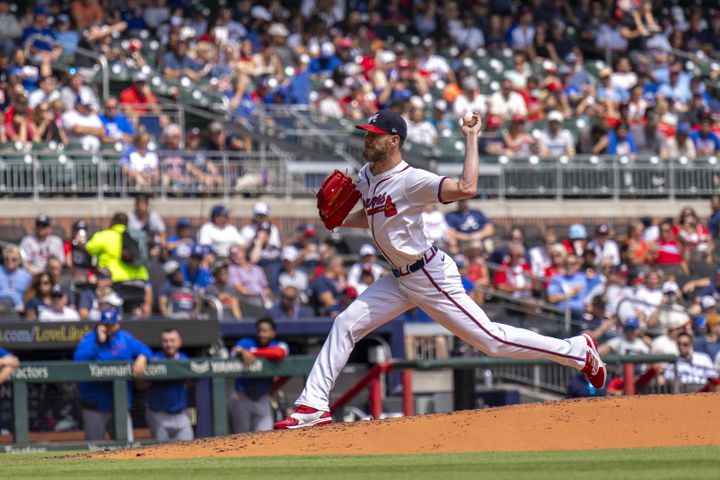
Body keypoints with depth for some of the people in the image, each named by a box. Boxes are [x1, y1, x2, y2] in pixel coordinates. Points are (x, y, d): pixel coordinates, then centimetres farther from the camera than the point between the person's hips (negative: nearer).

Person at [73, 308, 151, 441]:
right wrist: (99, 341, -17)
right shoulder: (89, 339, -1)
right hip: (94, 406, -3)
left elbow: (145, 350, 7)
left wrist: (141, 358, -16)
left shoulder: (126, 339, 10)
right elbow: (79, 359, -16)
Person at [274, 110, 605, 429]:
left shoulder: (411, 180, -22)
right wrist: (339, 221, 7)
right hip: (401, 279, 8)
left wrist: (471, 138, -32)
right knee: (345, 324, 1)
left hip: (432, 277, -8)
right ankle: (313, 406, 4)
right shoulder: (367, 175, 5)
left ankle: (579, 351, 10)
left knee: (490, 339, -5)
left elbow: (467, 188, -37)